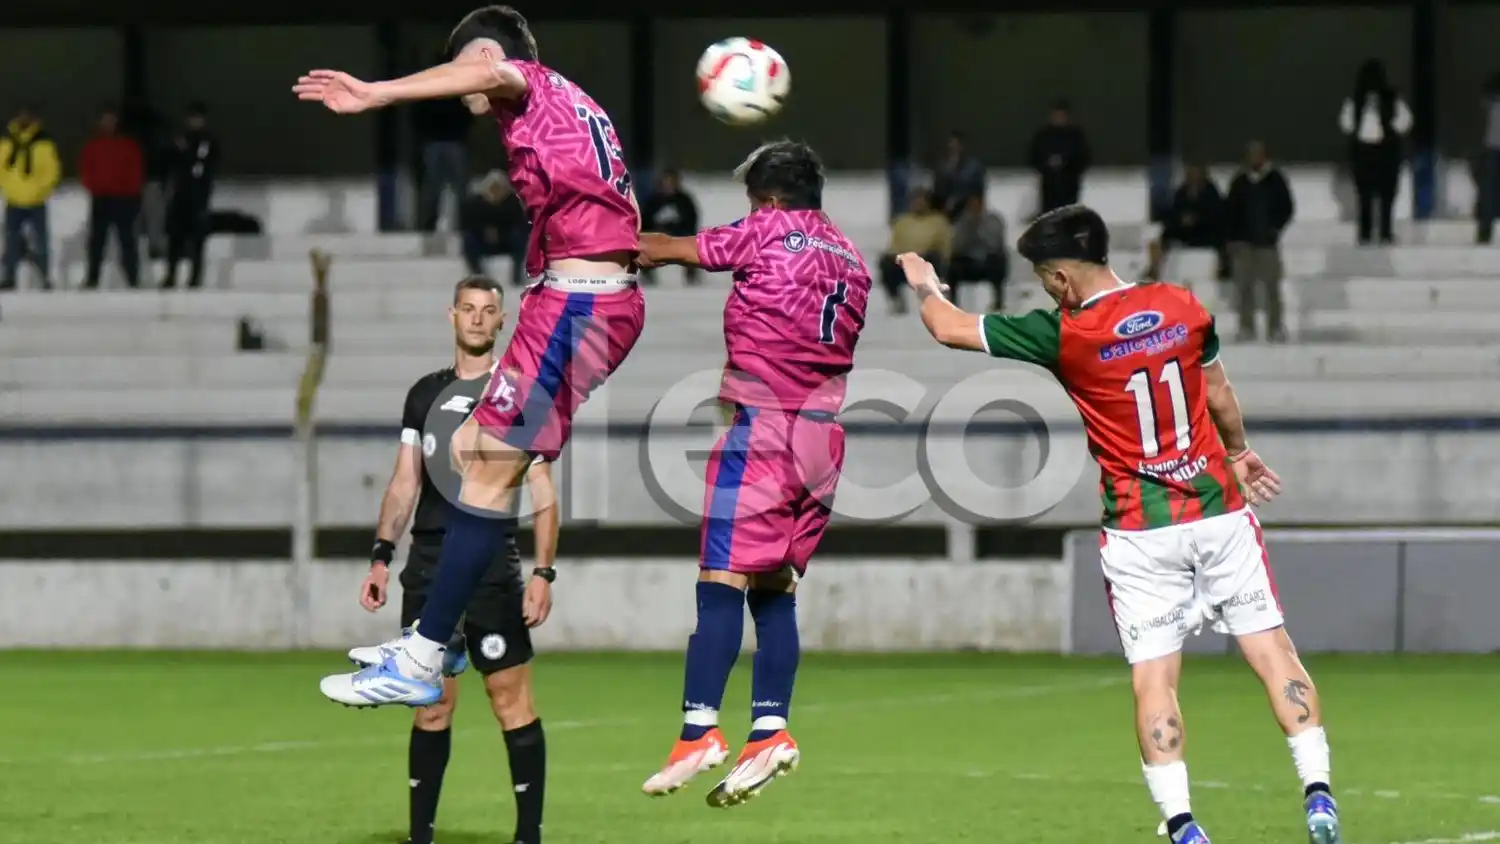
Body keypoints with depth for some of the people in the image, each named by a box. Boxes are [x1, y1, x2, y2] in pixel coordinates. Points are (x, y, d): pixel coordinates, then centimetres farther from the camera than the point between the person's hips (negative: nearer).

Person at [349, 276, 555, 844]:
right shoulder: (425, 394, 13)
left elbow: (542, 492, -2)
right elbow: (405, 483, 16)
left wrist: (543, 572, -10)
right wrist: (381, 556, 7)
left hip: (492, 567, -4)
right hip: (428, 566, 4)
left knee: (511, 700, -7)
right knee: (432, 706, 6)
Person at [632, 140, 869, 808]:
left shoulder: (766, 233, 0)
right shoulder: (849, 259, 17)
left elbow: (670, 249, 9)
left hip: (763, 423, -7)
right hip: (823, 434, 7)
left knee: (723, 579, -10)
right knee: (775, 590, 8)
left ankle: (699, 729, -19)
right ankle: (770, 732, -2)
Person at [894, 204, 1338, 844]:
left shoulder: (1064, 335, -9)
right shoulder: (1183, 307, 1)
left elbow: (950, 330, 2)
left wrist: (923, 284, 24)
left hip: (1139, 534, -3)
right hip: (1219, 512, 3)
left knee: (1153, 677, 0)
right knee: (1272, 649, 4)